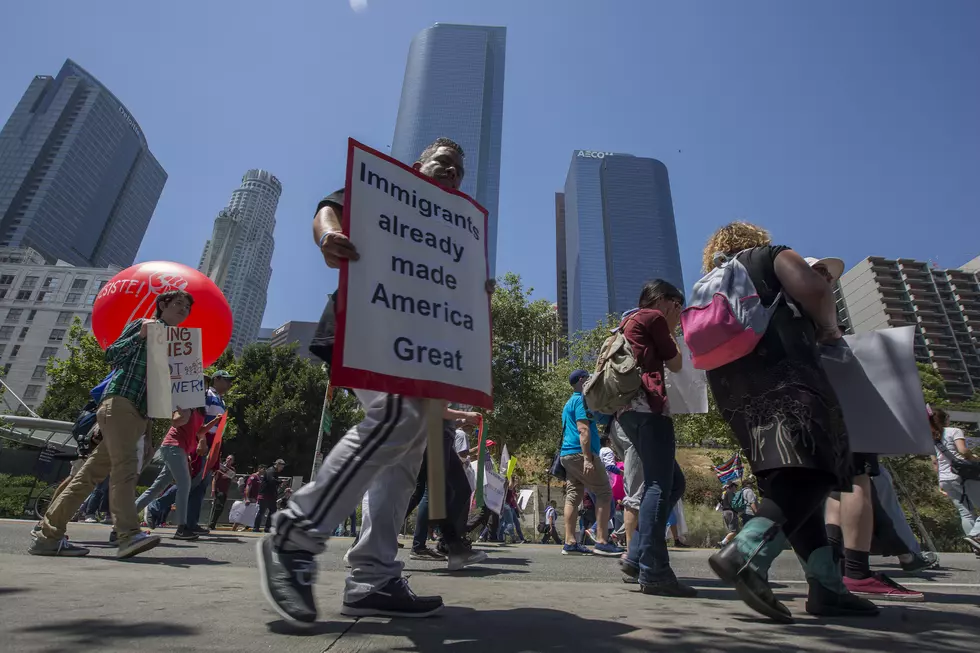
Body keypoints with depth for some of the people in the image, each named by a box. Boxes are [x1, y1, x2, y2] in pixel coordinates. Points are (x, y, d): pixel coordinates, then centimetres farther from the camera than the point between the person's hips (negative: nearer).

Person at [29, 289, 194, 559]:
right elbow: (111, 355, -2)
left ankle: (49, 536, 11)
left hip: (141, 413, 7)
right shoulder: (141, 324, 6)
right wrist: (140, 336, -13)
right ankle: (129, 534, -28)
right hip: (120, 401, -7)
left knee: (93, 472, 6)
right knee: (125, 465, -20)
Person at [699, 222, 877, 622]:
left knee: (790, 481, 8)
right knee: (812, 472, -17)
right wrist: (830, 328, 15)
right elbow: (815, 290, -3)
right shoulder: (771, 256, 15)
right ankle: (746, 555, -34)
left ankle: (826, 587, 5)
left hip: (734, 390, 7)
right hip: (782, 376, -7)